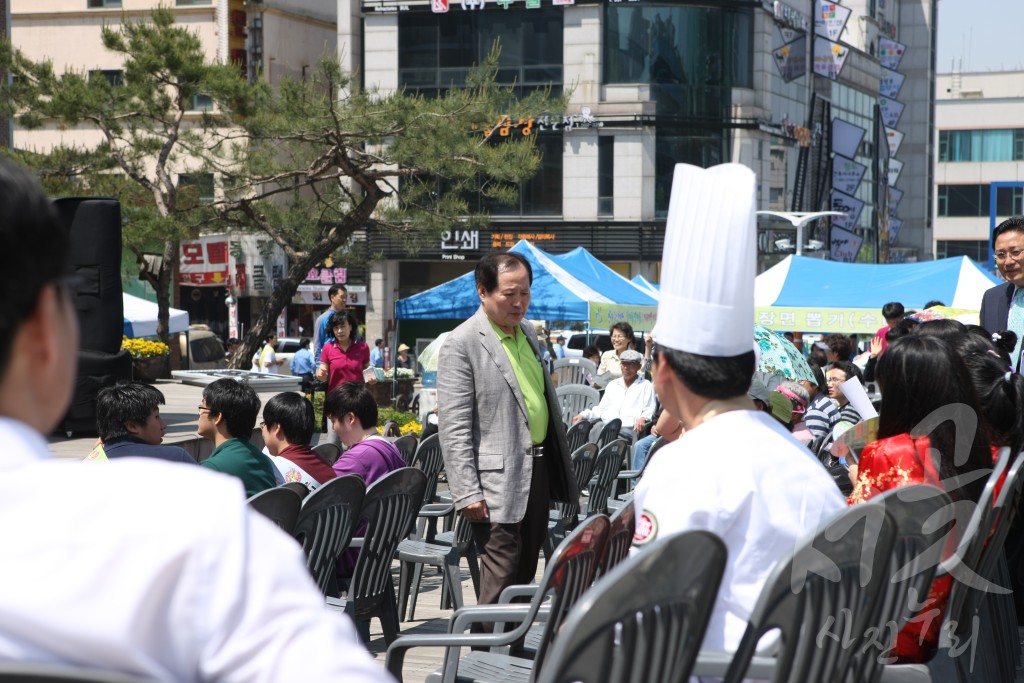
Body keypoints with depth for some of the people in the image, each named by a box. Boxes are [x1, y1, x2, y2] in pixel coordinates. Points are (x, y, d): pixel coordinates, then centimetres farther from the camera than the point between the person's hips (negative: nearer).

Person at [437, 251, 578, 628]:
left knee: (525, 577, 14)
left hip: (539, 470, 8)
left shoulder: (527, 333, 13)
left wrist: (562, 467, 23)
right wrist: (467, 494, -20)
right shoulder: (461, 345, -12)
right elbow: (454, 428, -15)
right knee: (500, 582, -8)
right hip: (498, 482, -8)